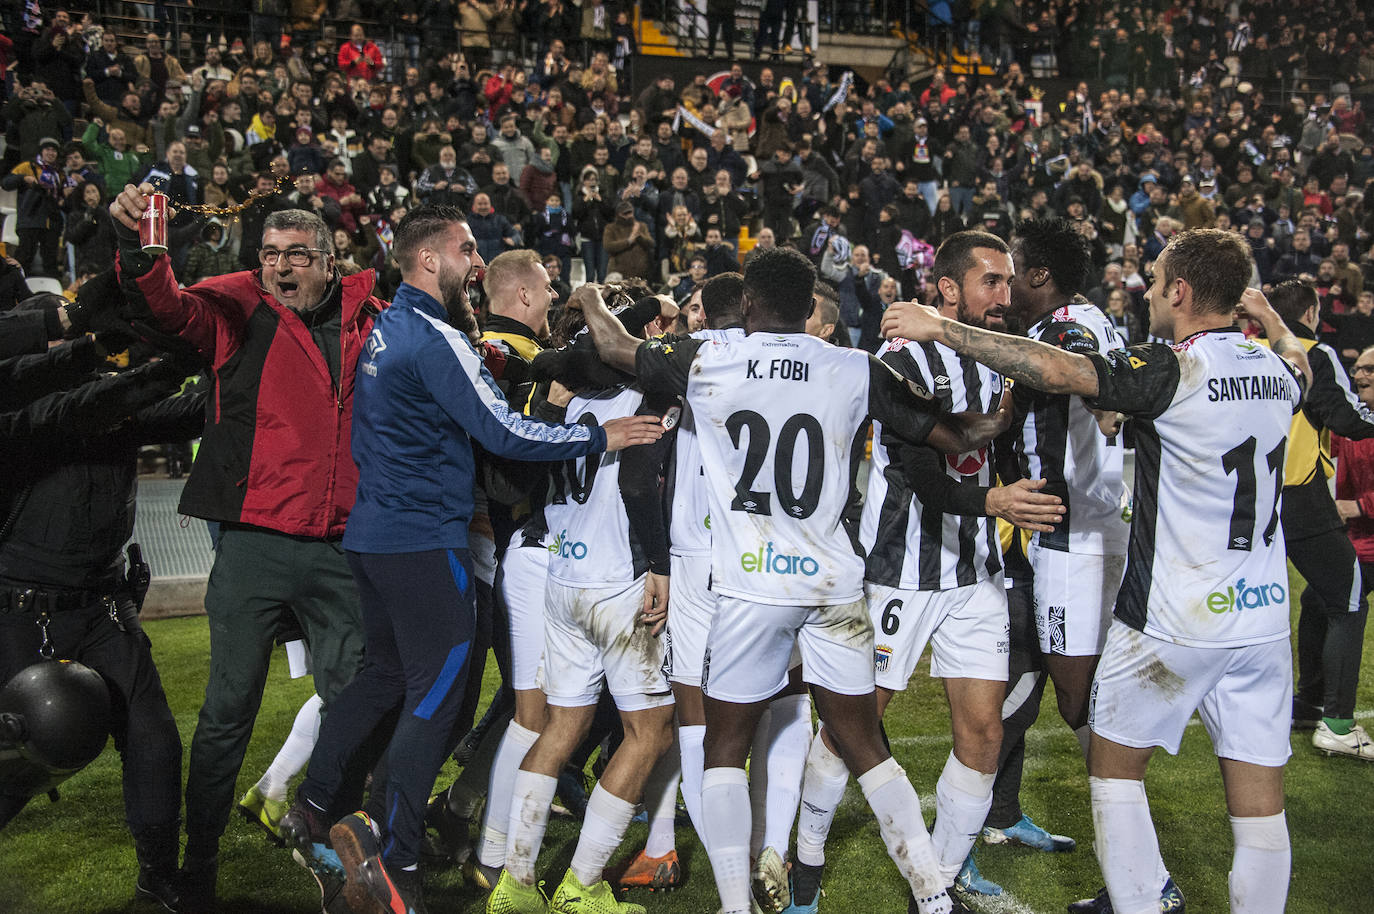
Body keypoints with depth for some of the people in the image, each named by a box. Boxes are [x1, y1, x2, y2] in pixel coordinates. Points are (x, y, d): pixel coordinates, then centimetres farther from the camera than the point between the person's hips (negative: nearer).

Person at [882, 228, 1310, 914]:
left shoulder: (1173, 370, -15)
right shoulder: (1276, 374, 5)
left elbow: (1057, 370, -26)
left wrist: (941, 329, -19)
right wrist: (1270, 318, 50)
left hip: (1174, 618, -6)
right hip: (1264, 614, 6)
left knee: (1114, 758, 14)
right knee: (1258, 796, 8)